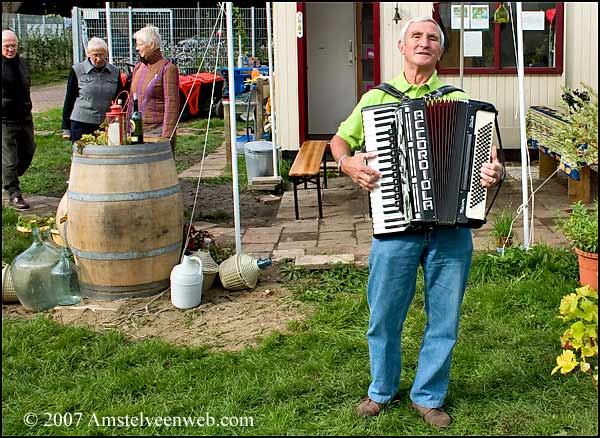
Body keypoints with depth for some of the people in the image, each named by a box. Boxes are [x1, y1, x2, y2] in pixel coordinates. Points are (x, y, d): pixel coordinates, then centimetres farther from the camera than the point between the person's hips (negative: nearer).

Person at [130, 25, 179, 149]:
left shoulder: (167, 68, -7)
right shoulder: (138, 67, 15)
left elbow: (171, 105, -11)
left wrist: (167, 136, -15)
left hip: (157, 130, -6)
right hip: (137, 131, 6)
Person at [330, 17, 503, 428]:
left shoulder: (459, 100, 5)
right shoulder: (376, 99, 5)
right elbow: (340, 139, 15)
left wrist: (494, 171, -14)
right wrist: (348, 163, -7)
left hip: (452, 229, 1)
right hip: (396, 227, 0)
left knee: (444, 319, 10)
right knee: (384, 317, 11)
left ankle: (429, 396, 30)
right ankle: (382, 390, 34)